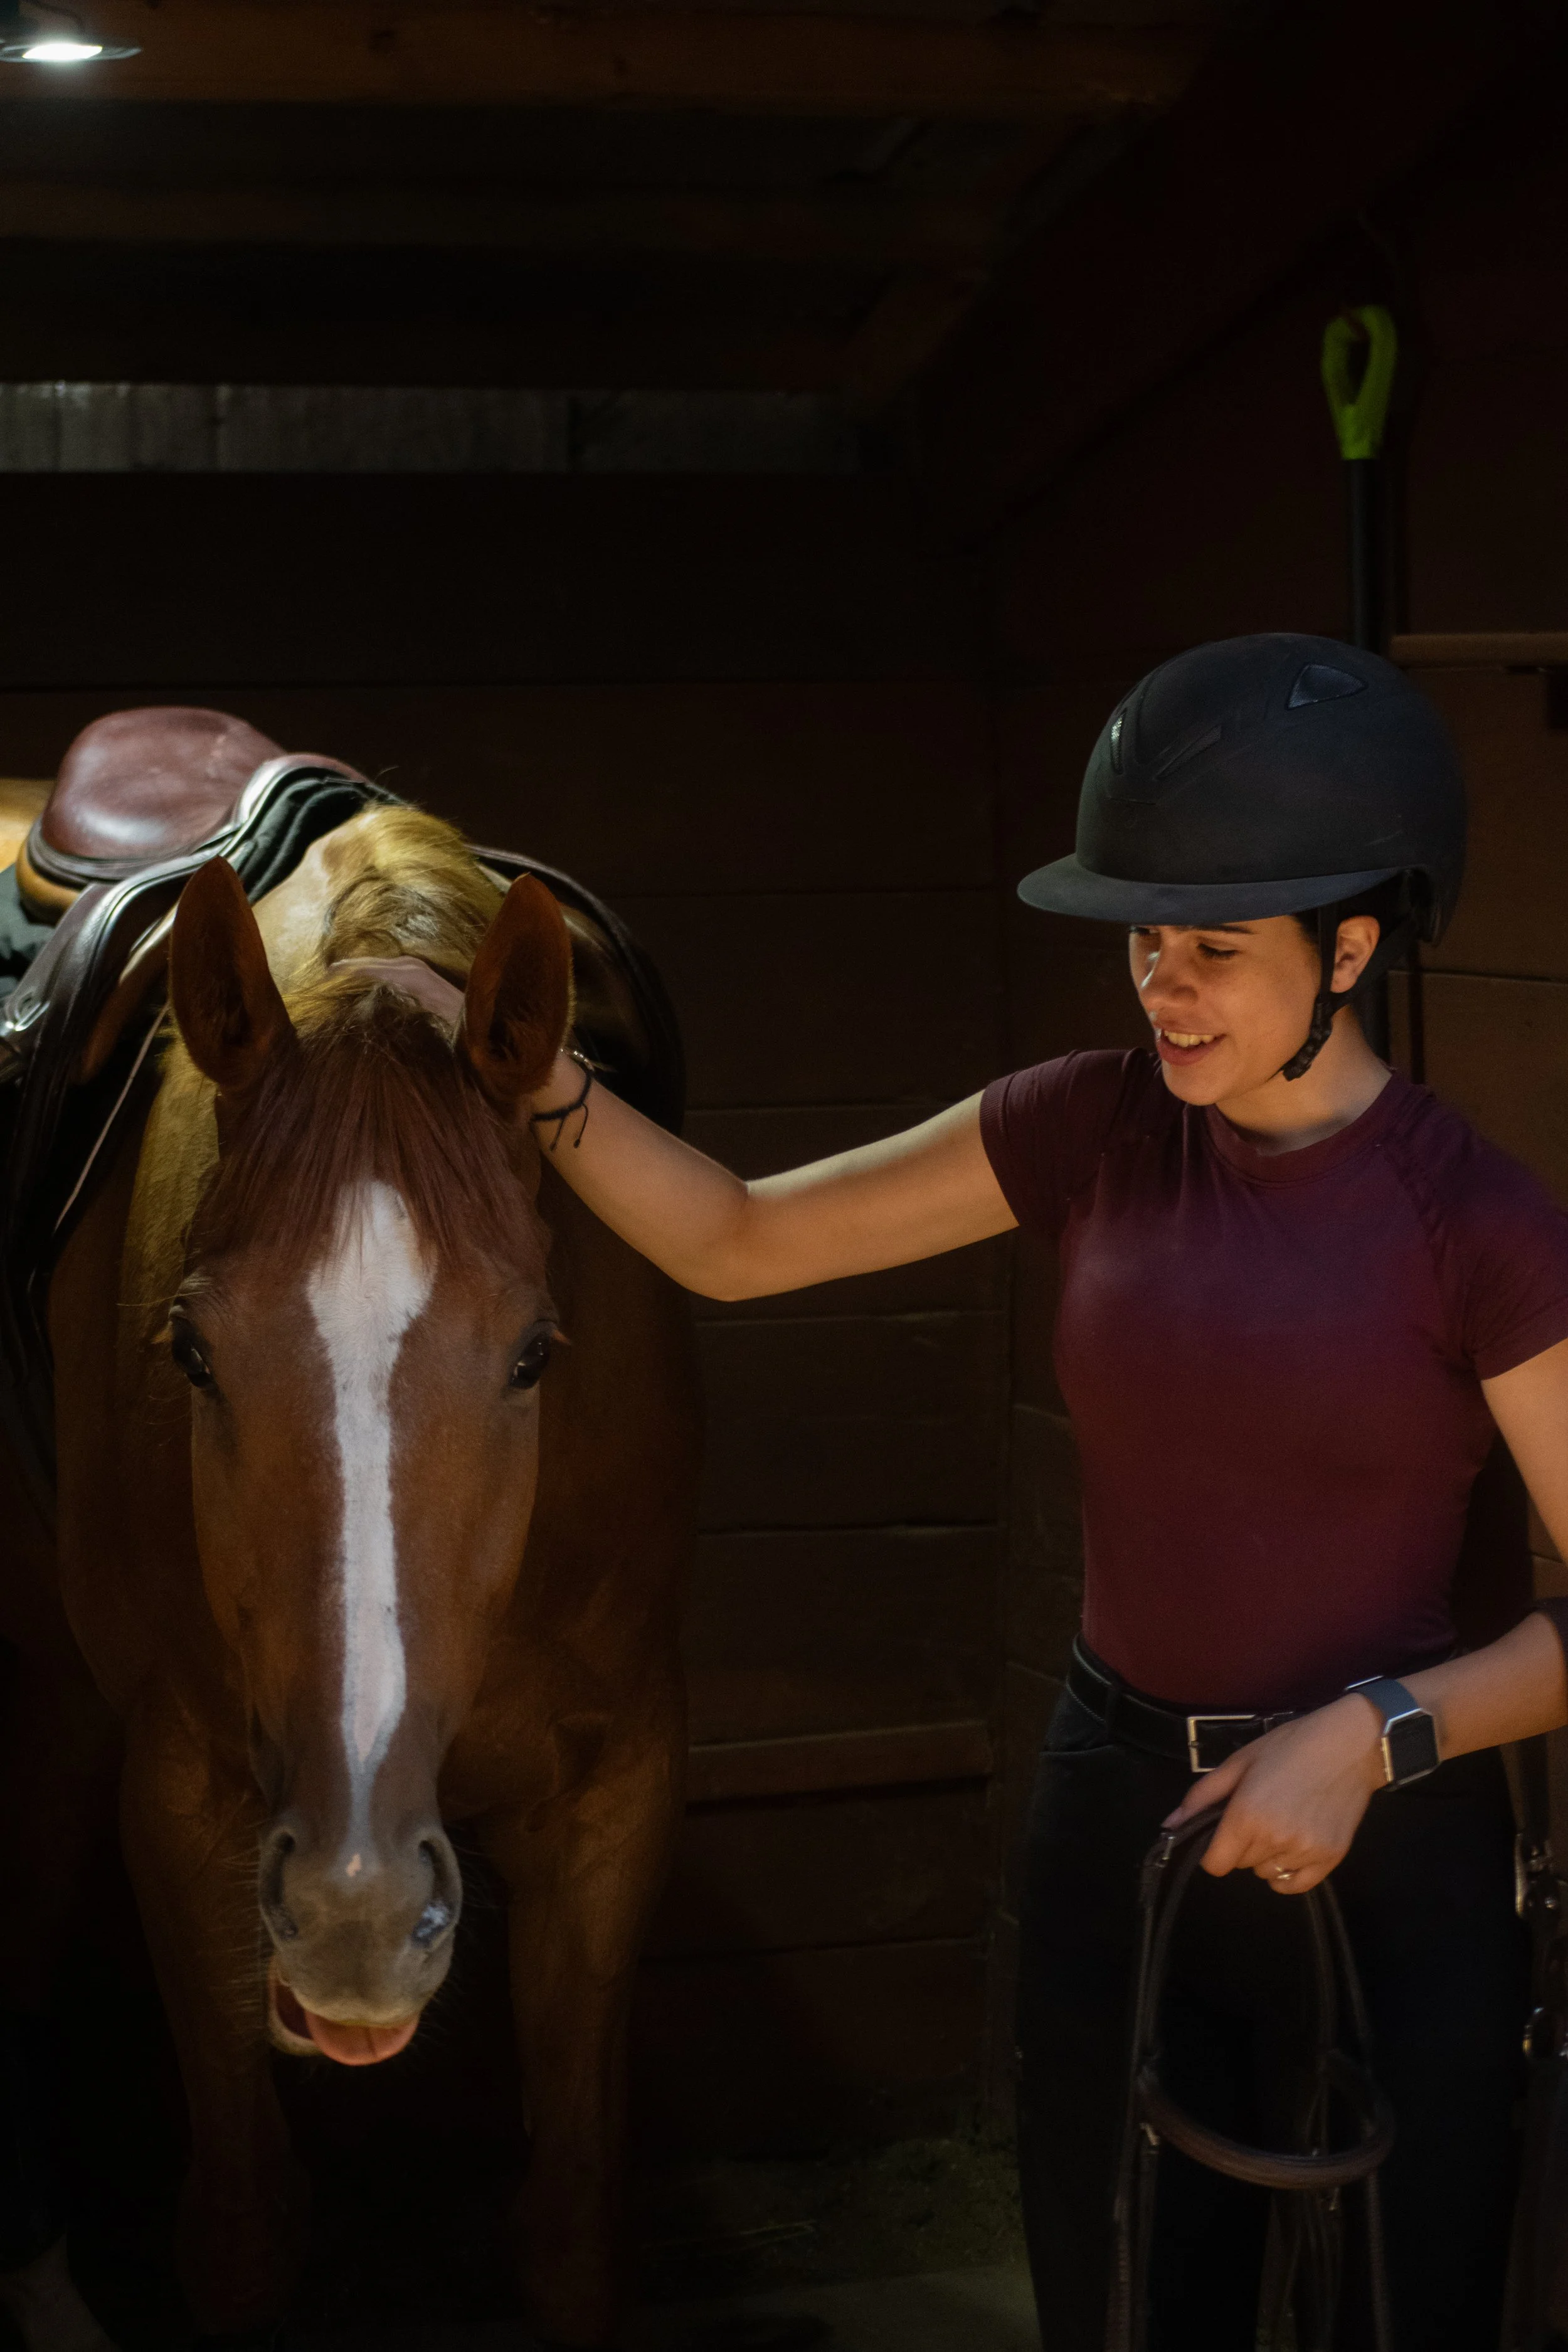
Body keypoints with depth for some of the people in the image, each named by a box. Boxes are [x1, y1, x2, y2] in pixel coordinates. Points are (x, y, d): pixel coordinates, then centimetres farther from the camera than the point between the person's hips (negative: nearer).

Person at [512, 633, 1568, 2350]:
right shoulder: (1093, 1134, -2)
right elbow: (736, 1244, 0)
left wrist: (1374, 1733, -22)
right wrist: (537, 1084, -14)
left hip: (1385, 1861, -3)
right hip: (1114, 1819, 4)